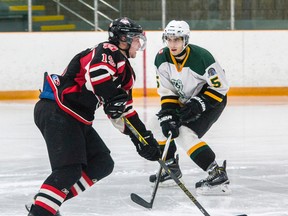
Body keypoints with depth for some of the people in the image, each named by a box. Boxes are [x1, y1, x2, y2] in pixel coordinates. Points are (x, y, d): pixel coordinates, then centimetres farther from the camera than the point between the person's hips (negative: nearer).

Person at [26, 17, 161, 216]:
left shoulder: (126, 71, 21)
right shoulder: (108, 51, -8)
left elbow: (124, 112, 21)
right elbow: (95, 71, -31)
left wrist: (145, 139, 16)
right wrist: (113, 97, -34)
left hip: (77, 119, 11)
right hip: (56, 112, -11)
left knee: (102, 164, 9)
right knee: (69, 170, -19)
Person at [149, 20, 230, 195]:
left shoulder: (201, 57, -30)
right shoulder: (162, 58, -12)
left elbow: (220, 86, -22)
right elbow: (166, 91, -8)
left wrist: (197, 105, -27)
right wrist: (168, 115, -20)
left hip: (211, 100, -8)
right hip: (184, 101, 8)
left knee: (186, 135, -23)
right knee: (160, 124, 6)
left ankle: (218, 175, -27)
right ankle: (171, 167, 23)